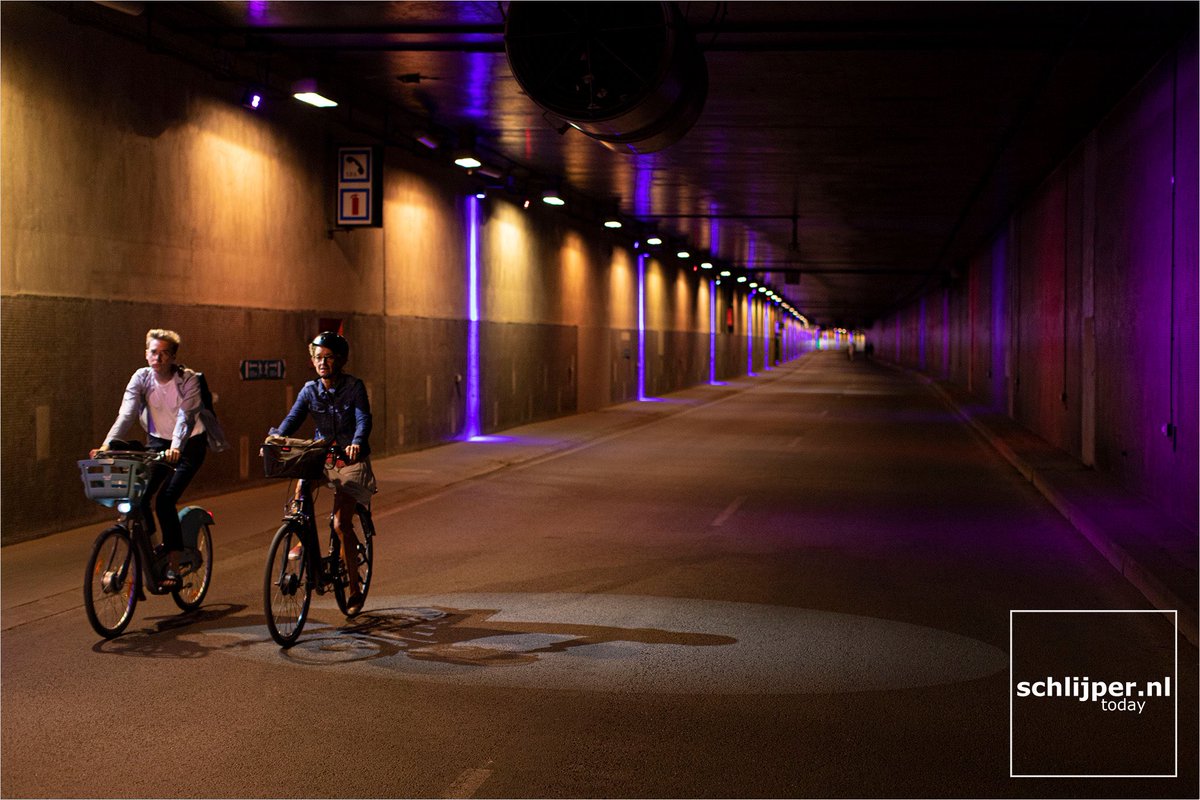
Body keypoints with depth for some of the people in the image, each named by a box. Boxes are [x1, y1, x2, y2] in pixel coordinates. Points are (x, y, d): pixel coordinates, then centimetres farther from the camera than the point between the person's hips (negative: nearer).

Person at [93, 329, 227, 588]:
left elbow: (186, 416, -31)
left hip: (189, 443, -4)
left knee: (165, 500, -19)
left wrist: (176, 447, -49)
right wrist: (107, 444, -36)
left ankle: (173, 567, -10)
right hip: (158, 442, 4)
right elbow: (126, 414, -21)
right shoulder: (141, 378, -10)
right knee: (138, 494, -15)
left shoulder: (188, 379, -18)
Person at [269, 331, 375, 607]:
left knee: (341, 525, -13)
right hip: (323, 458, 5)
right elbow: (293, 418, -10)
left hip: (351, 461, -4)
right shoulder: (310, 390, 2)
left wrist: (357, 442, -42)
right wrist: (276, 437, -31)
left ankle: (355, 589, -3)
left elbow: (363, 419, -21)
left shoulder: (354, 387, -9)